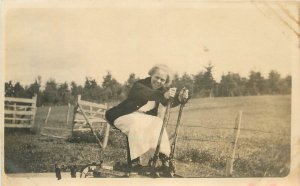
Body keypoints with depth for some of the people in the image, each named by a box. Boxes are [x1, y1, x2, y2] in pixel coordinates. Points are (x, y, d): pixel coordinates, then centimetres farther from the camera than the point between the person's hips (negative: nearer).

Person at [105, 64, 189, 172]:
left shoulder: (162, 90, 1)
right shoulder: (140, 85, -19)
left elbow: (169, 103, -16)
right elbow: (146, 95, -42)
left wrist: (180, 98, -38)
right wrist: (164, 95, -60)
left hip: (143, 118, 6)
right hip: (124, 117, -6)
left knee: (158, 123, -19)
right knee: (137, 123, -35)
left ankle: (163, 154, -12)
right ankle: (135, 160, -32)